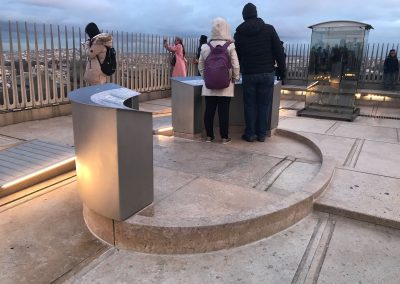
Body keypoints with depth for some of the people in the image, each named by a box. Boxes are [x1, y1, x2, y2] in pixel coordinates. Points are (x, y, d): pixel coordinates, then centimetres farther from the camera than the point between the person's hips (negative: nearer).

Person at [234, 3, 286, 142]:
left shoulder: (239, 33, 2)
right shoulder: (269, 29, -1)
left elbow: (236, 56, 8)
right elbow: (279, 51, -2)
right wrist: (282, 70, 5)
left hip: (248, 74, 0)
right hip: (267, 73, 0)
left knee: (250, 105, 8)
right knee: (264, 104, 6)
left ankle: (250, 134, 10)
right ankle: (262, 134, 11)